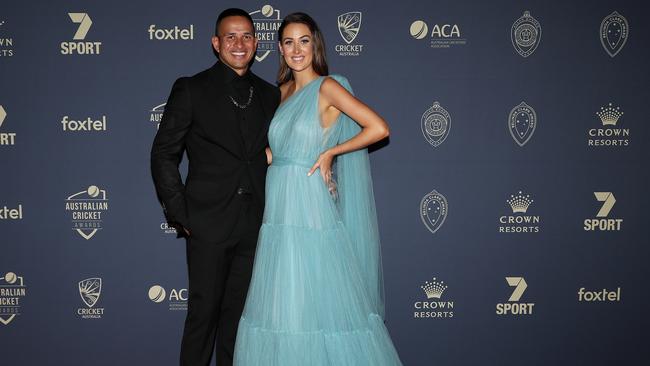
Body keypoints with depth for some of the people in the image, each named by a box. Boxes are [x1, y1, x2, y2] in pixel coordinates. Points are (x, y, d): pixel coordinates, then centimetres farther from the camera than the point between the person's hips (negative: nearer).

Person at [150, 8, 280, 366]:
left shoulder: (270, 95, 11)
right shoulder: (191, 89, -2)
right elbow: (163, 154, -2)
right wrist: (181, 214, -7)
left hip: (255, 225, 4)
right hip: (209, 223, -4)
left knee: (239, 311, 12)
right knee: (204, 311, 2)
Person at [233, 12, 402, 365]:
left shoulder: (327, 87, -6)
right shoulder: (284, 91, 14)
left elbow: (379, 128, -14)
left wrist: (330, 152, -9)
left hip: (309, 206, -7)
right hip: (279, 209, 7)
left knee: (317, 298, -2)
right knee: (281, 300, 11)